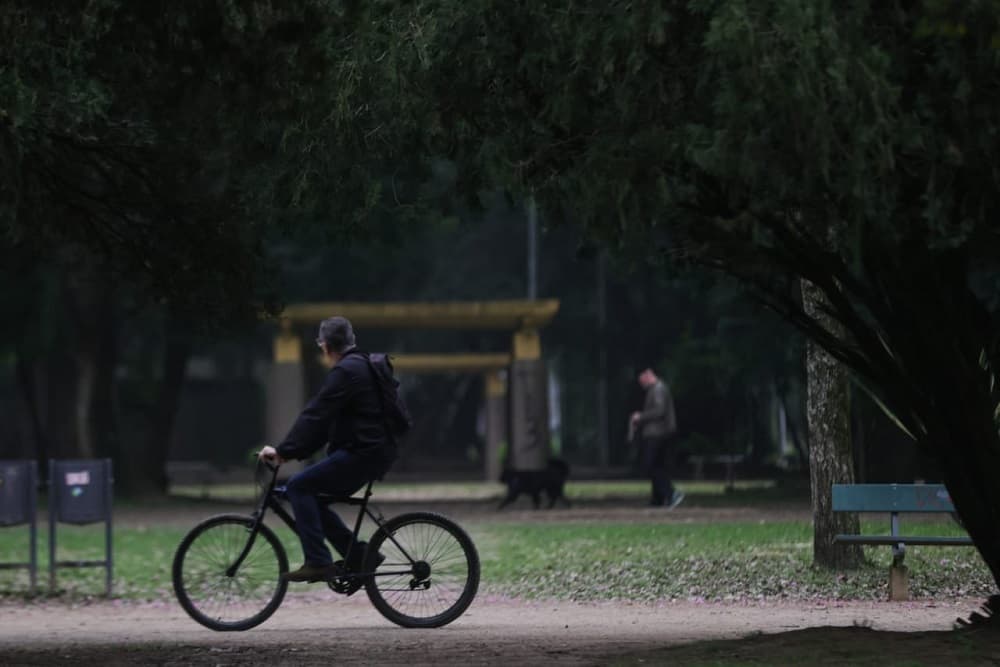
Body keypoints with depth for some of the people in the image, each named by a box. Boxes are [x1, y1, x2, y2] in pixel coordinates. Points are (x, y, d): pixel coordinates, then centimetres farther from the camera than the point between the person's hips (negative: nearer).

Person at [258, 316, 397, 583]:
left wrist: (284, 450, -18)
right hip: (376, 452, 10)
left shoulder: (345, 372, -13)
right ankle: (358, 555, 13)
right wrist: (291, 450, 18)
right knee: (310, 496, 13)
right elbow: (325, 420, 22)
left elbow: (315, 416, -19)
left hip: (363, 453, -10)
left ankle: (317, 562, -15)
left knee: (299, 487, -11)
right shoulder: (360, 366, 20)